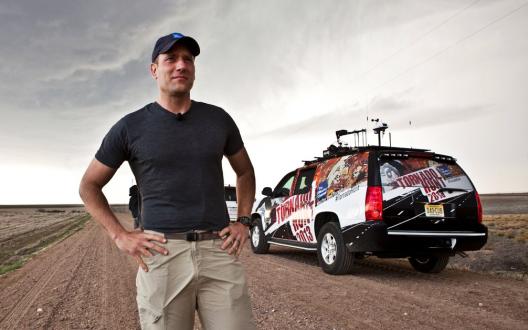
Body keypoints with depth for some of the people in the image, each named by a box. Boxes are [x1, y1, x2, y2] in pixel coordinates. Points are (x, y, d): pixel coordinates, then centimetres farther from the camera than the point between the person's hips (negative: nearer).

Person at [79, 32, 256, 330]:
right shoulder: (131, 127, 3)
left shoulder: (218, 119, 8)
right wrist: (120, 236, 0)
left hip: (219, 251, 2)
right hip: (162, 254, -1)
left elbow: (245, 172, 22)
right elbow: (89, 186, 12)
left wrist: (243, 222, 9)